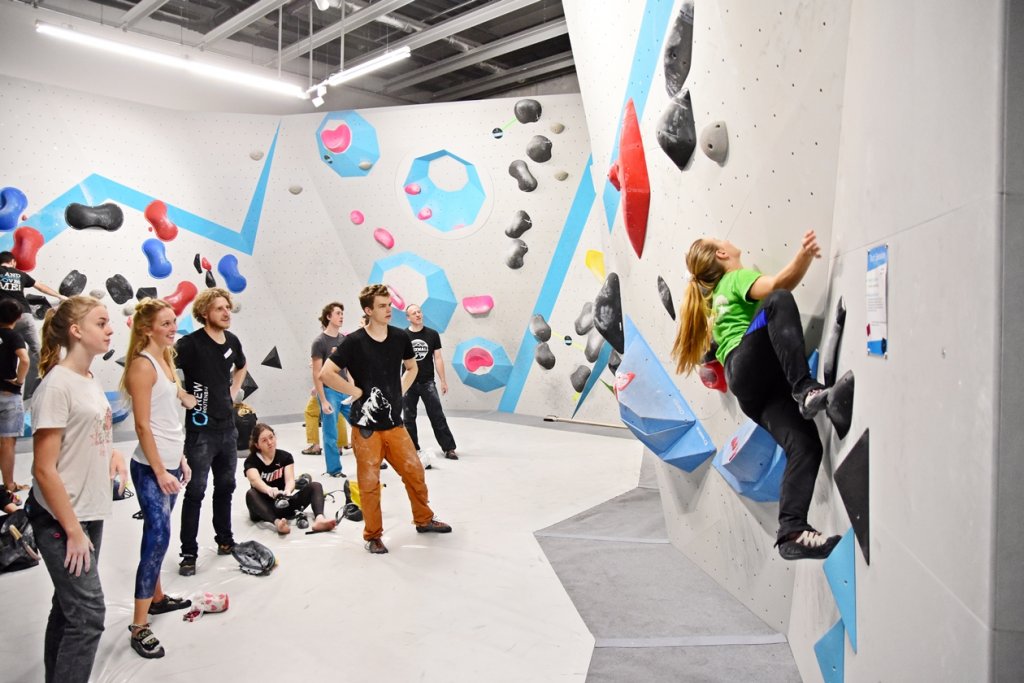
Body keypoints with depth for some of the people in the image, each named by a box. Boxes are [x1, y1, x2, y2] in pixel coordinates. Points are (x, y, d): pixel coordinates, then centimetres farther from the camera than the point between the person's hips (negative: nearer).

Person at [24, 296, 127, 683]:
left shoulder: (91, 381, 6)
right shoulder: (57, 385, -18)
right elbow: (44, 470, -19)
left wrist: (111, 451, 0)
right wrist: (73, 531, -17)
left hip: (90, 513, 8)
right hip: (60, 520, -8)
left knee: (69, 606, 17)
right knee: (88, 613, -4)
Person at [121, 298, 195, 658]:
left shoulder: (165, 360, 12)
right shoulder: (143, 365, -15)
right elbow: (143, 426, -17)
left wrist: (180, 461, 15)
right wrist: (160, 472, -17)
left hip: (169, 463, 9)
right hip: (151, 467, -9)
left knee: (159, 534, 18)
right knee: (158, 537, -11)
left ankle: (157, 597, 32)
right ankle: (139, 628, -5)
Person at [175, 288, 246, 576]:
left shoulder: (232, 341, 5)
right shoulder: (191, 343, -15)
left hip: (228, 426, 7)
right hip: (201, 428, -6)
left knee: (226, 487, 16)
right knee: (196, 492, 0)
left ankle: (225, 540, 31)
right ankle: (189, 553, 10)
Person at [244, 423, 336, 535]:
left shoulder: (285, 457, 3)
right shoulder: (251, 461, -4)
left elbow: (290, 479, -13)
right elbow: (255, 480, -26)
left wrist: (287, 491, -38)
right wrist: (269, 490, -49)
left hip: (284, 505, 2)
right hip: (263, 509, -2)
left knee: (315, 486, -18)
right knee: (250, 494, -34)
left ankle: (319, 518, -48)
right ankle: (277, 522, -58)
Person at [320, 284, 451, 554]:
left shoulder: (400, 337, 1)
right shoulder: (354, 342, -12)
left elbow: (411, 367, 19)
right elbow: (326, 374, -14)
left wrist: (400, 391, 6)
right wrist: (356, 392, -12)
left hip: (394, 422, 4)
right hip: (366, 424, -4)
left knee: (414, 472, 11)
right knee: (369, 482, 3)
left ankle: (424, 520, 31)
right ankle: (373, 535, 19)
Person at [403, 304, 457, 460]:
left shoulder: (432, 334, 1)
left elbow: (437, 358, 3)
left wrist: (443, 380, 0)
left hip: (427, 383, 0)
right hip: (409, 383, 0)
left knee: (438, 416, -2)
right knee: (409, 418, 8)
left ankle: (449, 448, 2)